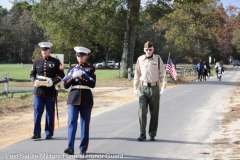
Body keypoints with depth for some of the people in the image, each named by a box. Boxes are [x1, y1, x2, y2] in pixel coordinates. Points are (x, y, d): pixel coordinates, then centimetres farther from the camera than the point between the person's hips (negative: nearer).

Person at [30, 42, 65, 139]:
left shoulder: (56, 62, 3)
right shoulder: (37, 62, 11)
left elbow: (61, 75, 0)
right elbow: (32, 74, 14)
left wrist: (53, 81, -16)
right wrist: (35, 81, -7)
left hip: (50, 91, -2)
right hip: (38, 91, 2)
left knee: (50, 113, 5)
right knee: (37, 112, 0)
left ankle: (49, 133, 13)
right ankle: (37, 133, 7)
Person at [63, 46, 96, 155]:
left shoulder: (91, 69, 5)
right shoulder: (72, 68, 10)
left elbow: (93, 84, -8)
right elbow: (66, 85, 4)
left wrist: (82, 77, -19)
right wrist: (73, 77, -13)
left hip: (86, 99, -1)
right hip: (74, 98, 1)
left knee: (85, 124, 4)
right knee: (72, 122, -9)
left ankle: (83, 148, 12)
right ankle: (70, 148, -14)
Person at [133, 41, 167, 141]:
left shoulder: (158, 59, 1)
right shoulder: (140, 59, 5)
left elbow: (162, 73, 2)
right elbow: (137, 74, 12)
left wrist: (164, 86, -8)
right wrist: (135, 88, 10)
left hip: (154, 88, -1)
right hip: (143, 88, 1)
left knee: (154, 112, 5)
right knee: (142, 111, -6)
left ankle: (152, 134, 15)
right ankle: (142, 134, 0)